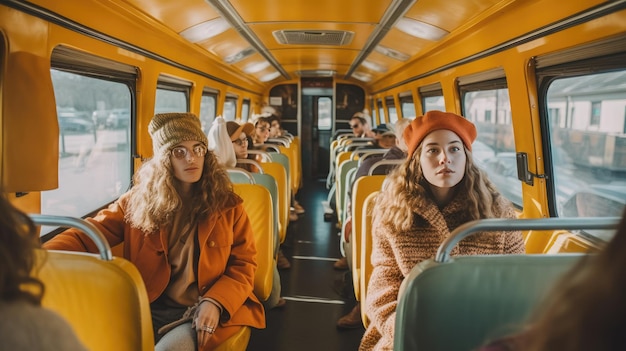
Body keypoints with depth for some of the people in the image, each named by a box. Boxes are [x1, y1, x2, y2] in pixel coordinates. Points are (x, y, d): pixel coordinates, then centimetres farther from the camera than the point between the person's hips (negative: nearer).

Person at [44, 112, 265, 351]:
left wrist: (215, 302, -14)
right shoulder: (138, 200, 5)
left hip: (200, 313, -2)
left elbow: (244, 264, 4)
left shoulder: (227, 205, 2)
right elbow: (88, 234, -2)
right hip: (147, 308, 2)